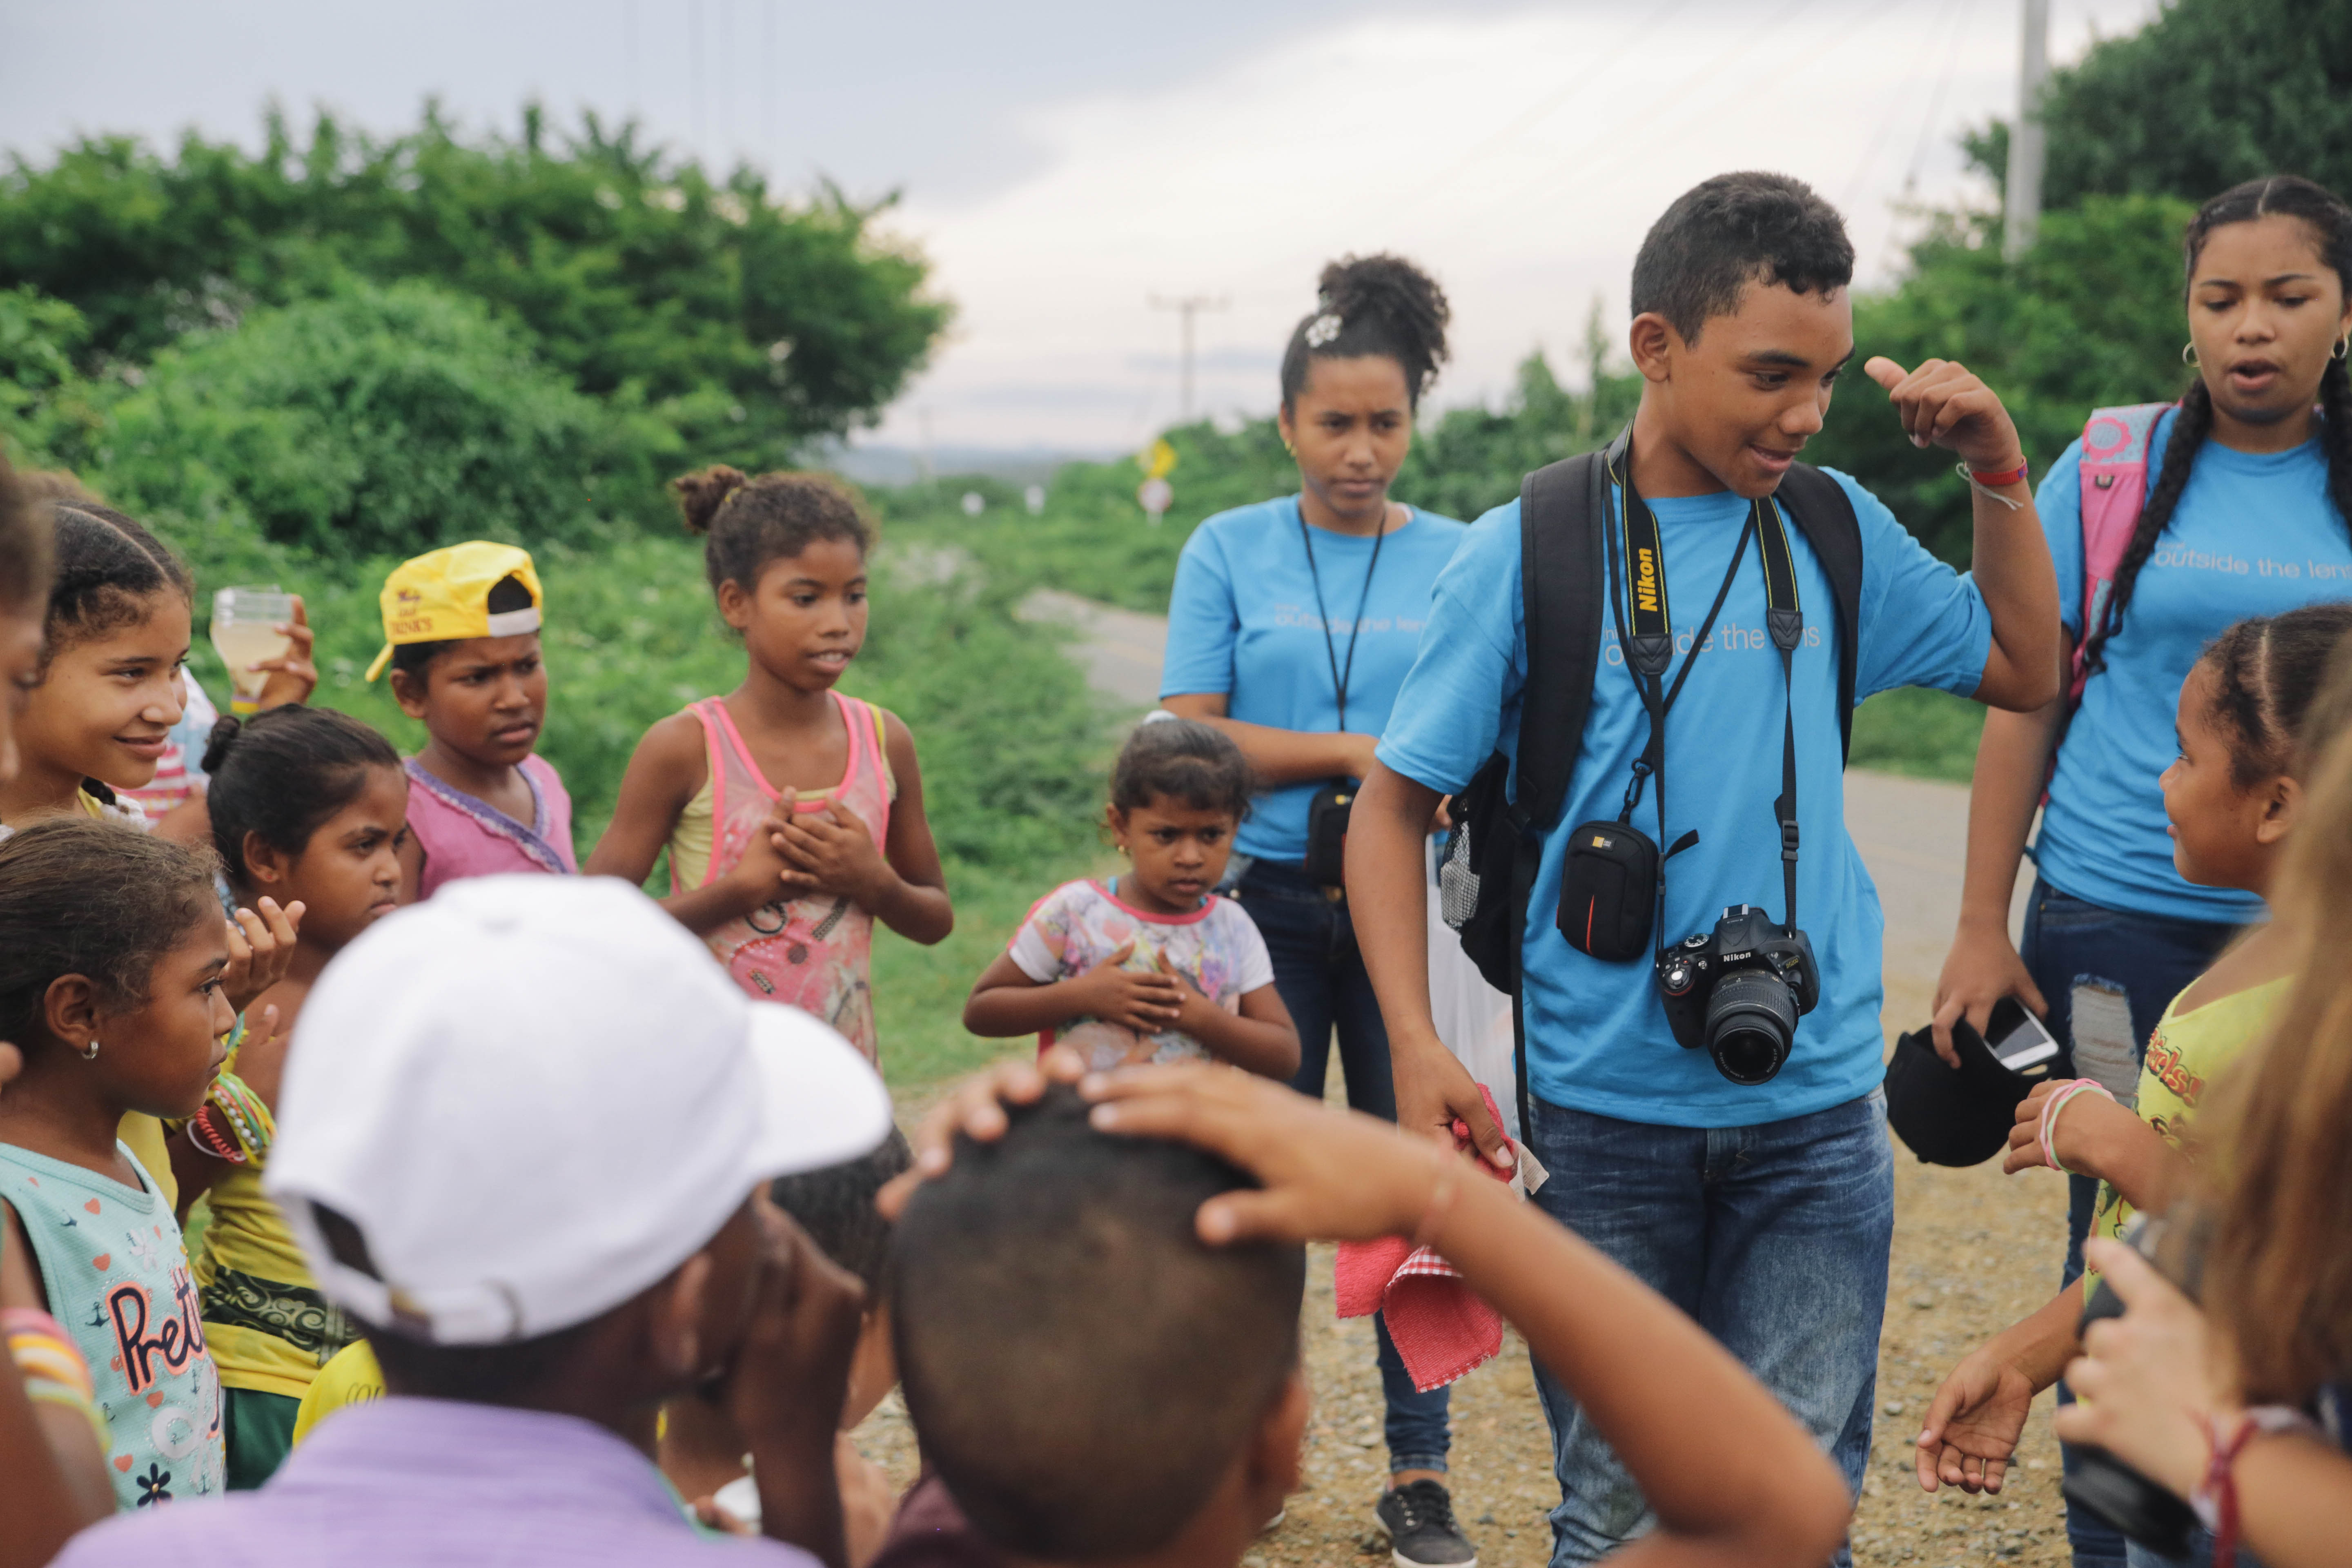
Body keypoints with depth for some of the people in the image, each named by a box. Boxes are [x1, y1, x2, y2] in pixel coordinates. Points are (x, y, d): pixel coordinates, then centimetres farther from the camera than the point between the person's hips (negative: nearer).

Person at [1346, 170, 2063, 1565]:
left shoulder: (1836, 530, 4)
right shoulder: (1528, 551, -7)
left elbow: (2027, 672, 17)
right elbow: (1396, 808, -4)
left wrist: (1999, 471, 4)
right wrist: (1418, 1045, -16)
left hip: (1817, 1109, 3)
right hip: (1606, 1109, -2)